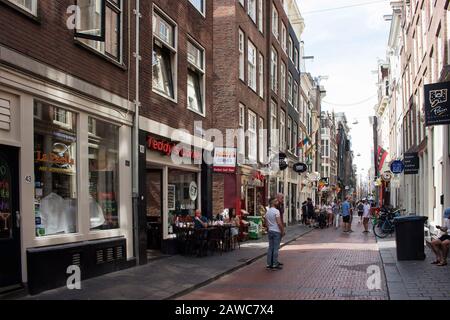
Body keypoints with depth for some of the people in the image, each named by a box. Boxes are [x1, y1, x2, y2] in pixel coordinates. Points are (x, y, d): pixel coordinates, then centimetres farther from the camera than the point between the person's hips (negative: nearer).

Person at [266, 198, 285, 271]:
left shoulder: (267, 212, 10)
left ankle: (269, 264, 13)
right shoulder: (276, 211, -15)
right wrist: (283, 231, -11)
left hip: (270, 231, 8)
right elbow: (279, 223, -19)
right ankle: (275, 265, 0)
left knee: (270, 248, 11)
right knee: (276, 248, -3)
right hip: (277, 231, -8)